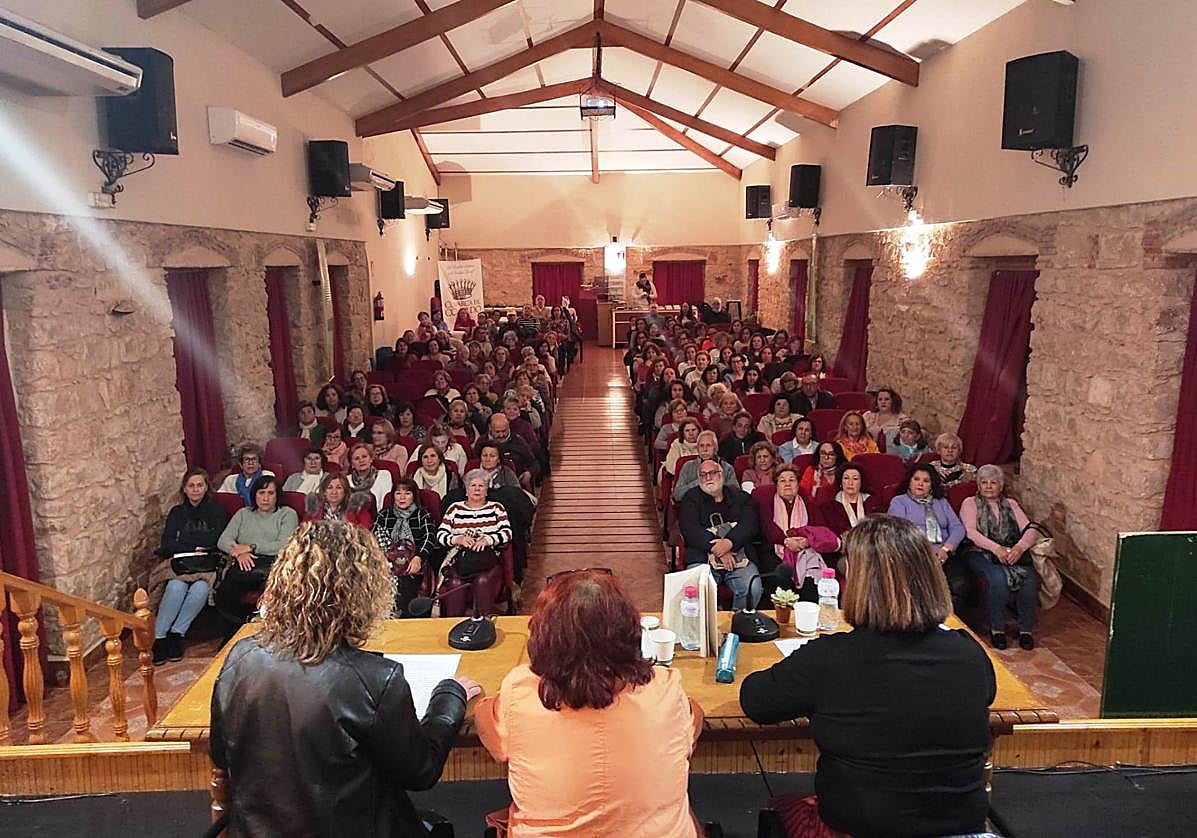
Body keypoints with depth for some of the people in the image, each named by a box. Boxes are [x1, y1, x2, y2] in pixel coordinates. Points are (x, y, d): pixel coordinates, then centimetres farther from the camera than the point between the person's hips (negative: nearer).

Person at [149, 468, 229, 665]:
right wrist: (196, 544, -6)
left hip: (207, 565, -1)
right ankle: (159, 637, -28)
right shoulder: (176, 512, 19)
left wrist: (183, 539, 0)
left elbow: (217, 540, -2)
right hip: (179, 564, 1)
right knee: (176, 586, -32)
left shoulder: (217, 511, 13)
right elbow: (166, 544, 6)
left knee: (200, 588, -34)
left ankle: (176, 634, -26)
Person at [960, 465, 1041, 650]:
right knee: (998, 578, -34)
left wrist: (1020, 547, -14)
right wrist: (996, 548, -20)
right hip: (980, 553, -3)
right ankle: (997, 628, -15)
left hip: (1013, 553, 4)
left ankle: (1025, 628, -8)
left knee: (1030, 578, -27)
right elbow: (970, 531, -6)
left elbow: (1030, 530, 9)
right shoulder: (970, 503, 10)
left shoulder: (1011, 504, 21)